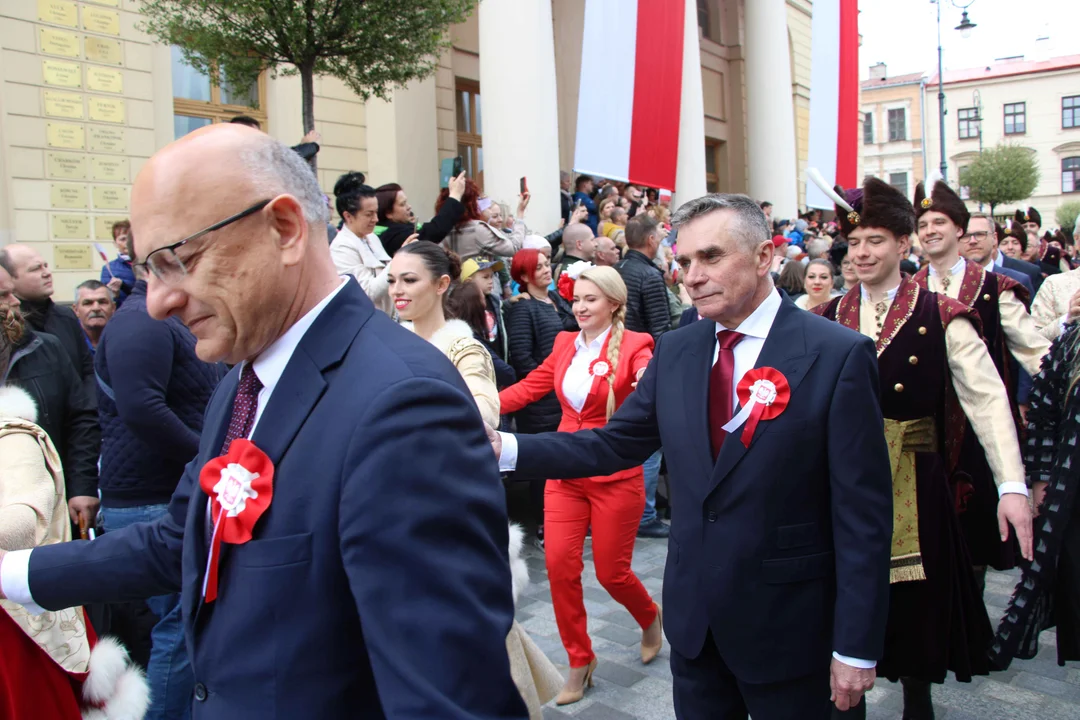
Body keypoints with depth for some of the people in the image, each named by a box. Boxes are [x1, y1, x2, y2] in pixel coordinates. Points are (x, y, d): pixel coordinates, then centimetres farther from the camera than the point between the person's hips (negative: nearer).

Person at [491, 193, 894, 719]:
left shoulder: (838, 355, -14)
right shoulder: (674, 352, 2)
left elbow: (864, 513, -14)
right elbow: (613, 445, 2)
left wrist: (857, 648, -13)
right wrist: (503, 448, -11)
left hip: (787, 624, -4)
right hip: (694, 616, 4)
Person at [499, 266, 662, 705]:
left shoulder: (634, 344, -7)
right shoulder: (565, 344, 8)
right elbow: (528, 388, 7)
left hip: (615, 475, -4)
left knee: (611, 571, 4)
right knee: (559, 566, -2)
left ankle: (650, 619, 39)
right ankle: (579, 660, 19)